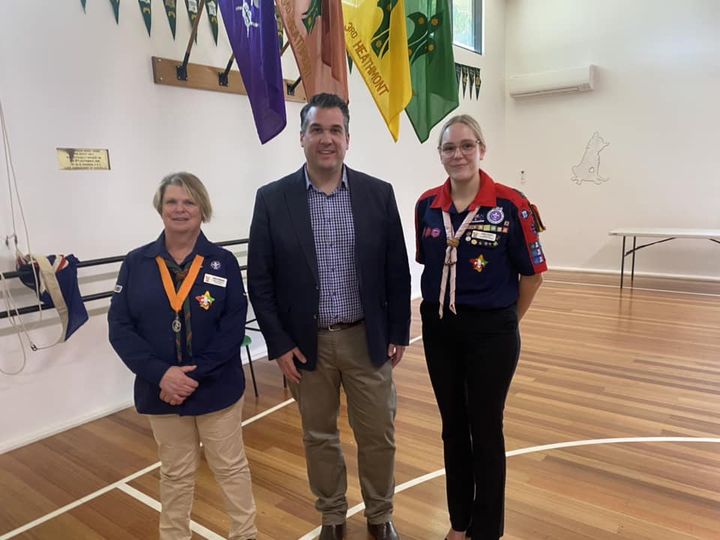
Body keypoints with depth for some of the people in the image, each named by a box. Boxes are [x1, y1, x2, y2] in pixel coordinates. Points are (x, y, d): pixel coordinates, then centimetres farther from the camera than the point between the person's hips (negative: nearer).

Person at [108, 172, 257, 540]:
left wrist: (194, 375, -19)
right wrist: (161, 374, -18)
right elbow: (120, 328, -6)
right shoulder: (136, 264, -3)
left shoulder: (223, 262, -6)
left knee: (230, 467, 15)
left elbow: (233, 329, -11)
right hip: (160, 390, 1)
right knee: (175, 473, 19)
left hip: (217, 387, -1)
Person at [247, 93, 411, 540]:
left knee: (378, 435, 13)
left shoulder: (378, 194, -2)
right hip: (306, 343, 0)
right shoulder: (273, 199, -4)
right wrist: (279, 344, -7)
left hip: (368, 339, 1)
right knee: (319, 437, 16)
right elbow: (260, 279, -3)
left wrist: (399, 333, 1)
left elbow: (397, 272, 2)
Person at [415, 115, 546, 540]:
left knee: (486, 431, 10)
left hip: (491, 332, -3)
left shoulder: (511, 204, -13)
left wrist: (507, 321, 5)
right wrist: (440, 308, 12)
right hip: (439, 329, 4)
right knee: (454, 428, 17)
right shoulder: (427, 205, -1)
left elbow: (533, 272, -4)